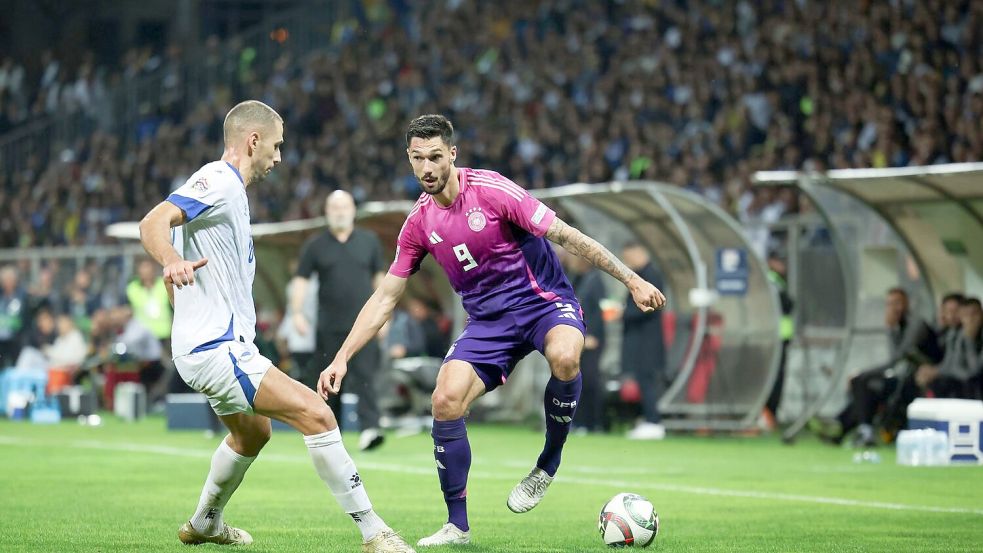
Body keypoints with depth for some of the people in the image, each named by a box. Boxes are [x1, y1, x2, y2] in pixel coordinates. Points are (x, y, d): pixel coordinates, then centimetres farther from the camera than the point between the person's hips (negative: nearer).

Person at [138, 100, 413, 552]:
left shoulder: (230, 190, 18)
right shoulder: (218, 181, -13)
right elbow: (154, 223, -29)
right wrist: (172, 260, -47)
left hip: (218, 344, 11)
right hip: (217, 349, -11)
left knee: (252, 434, 32)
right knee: (316, 415, -18)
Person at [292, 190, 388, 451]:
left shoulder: (369, 241, 10)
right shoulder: (315, 246, 6)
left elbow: (378, 278, 15)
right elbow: (300, 280, 4)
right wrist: (297, 313, -9)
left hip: (363, 324, 0)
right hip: (329, 327, 0)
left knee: (364, 376, -13)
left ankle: (369, 428, -23)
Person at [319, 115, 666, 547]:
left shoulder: (491, 190, -15)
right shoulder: (419, 223, 0)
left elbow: (565, 235, -14)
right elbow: (385, 298, 8)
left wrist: (631, 280, -17)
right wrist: (342, 358, 1)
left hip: (542, 300, -4)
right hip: (488, 320, 4)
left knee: (564, 357, -38)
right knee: (445, 400, -17)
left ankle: (548, 465, -14)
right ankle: (457, 527, -3)